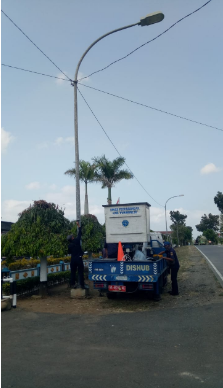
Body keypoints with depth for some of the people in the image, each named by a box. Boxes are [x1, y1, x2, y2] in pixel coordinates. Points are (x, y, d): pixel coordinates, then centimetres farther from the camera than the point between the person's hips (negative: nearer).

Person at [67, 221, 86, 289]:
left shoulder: (69, 245, 1)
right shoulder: (77, 241, -8)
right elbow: (79, 233, 0)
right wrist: (78, 225, 10)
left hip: (73, 259, 3)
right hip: (79, 258, -3)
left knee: (73, 272, 12)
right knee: (80, 272, 0)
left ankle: (72, 284, 14)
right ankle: (82, 284, 0)